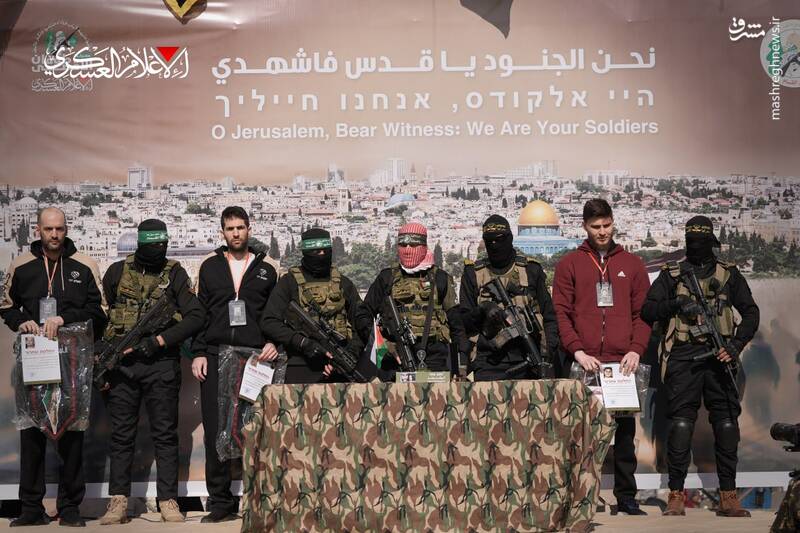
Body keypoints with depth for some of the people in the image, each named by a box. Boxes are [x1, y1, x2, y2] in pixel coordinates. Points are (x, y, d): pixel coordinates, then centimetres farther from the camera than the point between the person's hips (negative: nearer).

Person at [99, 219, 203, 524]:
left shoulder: (175, 274, 2)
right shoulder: (117, 272, 6)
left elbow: (195, 317, -6)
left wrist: (158, 341, -13)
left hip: (161, 364, -1)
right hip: (121, 364, 1)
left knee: (165, 435, 2)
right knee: (121, 434, 5)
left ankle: (168, 502, 7)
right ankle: (118, 502, 10)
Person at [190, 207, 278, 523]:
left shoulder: (265, 270, 12)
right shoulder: (210, 267, 12)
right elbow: (200, 313, 10)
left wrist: (274, 344, -4)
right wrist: (198, 353, 2)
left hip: (255, 359, -1)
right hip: (215, 357, 1)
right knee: (215, 431, -1)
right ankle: (220, 502, 6)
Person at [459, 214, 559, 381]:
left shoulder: (531, 270, 9)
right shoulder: (473, 273, 9)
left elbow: (549, 317, 10)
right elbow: (464, 321, 8)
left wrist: (548, 352, -2)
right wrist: (482, 311, -12)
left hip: (527, 361, 0)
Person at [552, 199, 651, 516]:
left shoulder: (632, 264, 13)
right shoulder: (569, 264, 7)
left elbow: (643, 312, 9)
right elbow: (560, 312, 0)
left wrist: (636, 350, -6)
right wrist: (577, 351, -11)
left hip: (622, 362, 2)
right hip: (584, 363, -2)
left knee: (625, 430, 6)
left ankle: (626, 496, 13)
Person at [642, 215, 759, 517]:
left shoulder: (729, 274, 14)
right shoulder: (671, 274, 11)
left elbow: (750, 312, 11)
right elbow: (647, 311, 5)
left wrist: (736, 344, -4)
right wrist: (675, 304, -13)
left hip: (719, 356, 1)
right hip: (683, 357, -1)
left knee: (727, 424, -1)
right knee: (681, 424, -5)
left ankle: (728, 497, 5)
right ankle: (676, 495, 0)